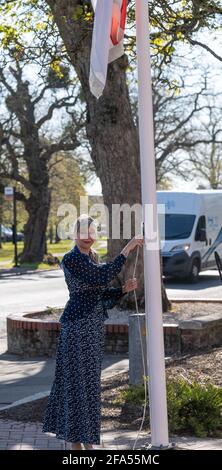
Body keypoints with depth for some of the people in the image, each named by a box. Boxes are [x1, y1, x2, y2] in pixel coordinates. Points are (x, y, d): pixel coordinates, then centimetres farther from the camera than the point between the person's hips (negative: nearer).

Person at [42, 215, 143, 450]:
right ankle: (77, 440, 4)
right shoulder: (71, 259, -14)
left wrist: (124, 289, -1)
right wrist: (126, 249, -26)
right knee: (78, 379, -4)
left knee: (88, 377, 14)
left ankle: (85, 435, 24)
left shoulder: (91, 257, 13)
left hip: (94, 326, 9)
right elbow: (102, 276, -26)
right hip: (78, 325, -9)